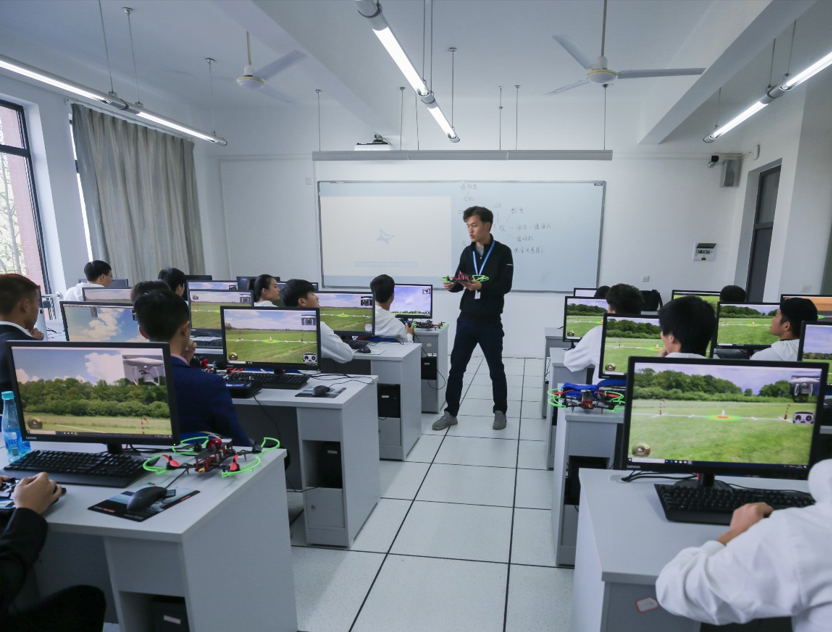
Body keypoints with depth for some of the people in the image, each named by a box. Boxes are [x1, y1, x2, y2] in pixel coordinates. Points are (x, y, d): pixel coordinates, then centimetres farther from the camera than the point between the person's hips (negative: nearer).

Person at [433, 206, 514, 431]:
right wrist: (452, 285, -15)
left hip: (490, 323, -3)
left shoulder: (503, 252, -6)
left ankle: (500, 411, 28)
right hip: (466, 320, 4)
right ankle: (450, 412, 19)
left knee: (496, 369, 10)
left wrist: (481, 286, -29)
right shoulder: (467, 252, 7)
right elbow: (459, 281, 8)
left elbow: (505, 286, -14)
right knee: (456, 367, 6)